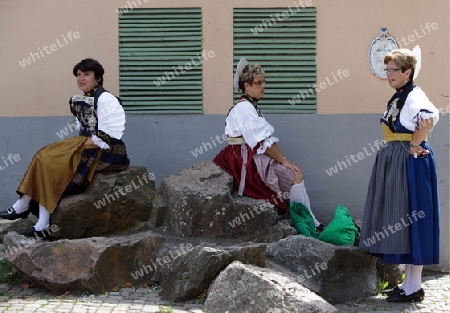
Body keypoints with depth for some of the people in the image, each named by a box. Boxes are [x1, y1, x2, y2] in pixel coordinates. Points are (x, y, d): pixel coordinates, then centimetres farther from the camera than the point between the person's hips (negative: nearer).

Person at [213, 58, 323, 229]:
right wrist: (284, 160, -13)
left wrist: (283, 159, 0)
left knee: (296, 172, 0)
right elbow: (262, 143, -18)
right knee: (295, 176, -13)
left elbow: (267, 140, 11)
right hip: (247, 160, -9)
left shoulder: (252, 106, 15)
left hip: (257, 157, 9)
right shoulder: (243, 108, -15)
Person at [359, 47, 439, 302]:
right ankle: (408, 282, 20)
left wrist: (415, 145, -25)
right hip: (393, 163, 10)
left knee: (411, 220, -5)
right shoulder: (398, 97, 14)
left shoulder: (414, 96, -15)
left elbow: (430, 116, -34)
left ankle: (415, 287, 3)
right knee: (399, 221, 12)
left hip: (411, 163, -10)